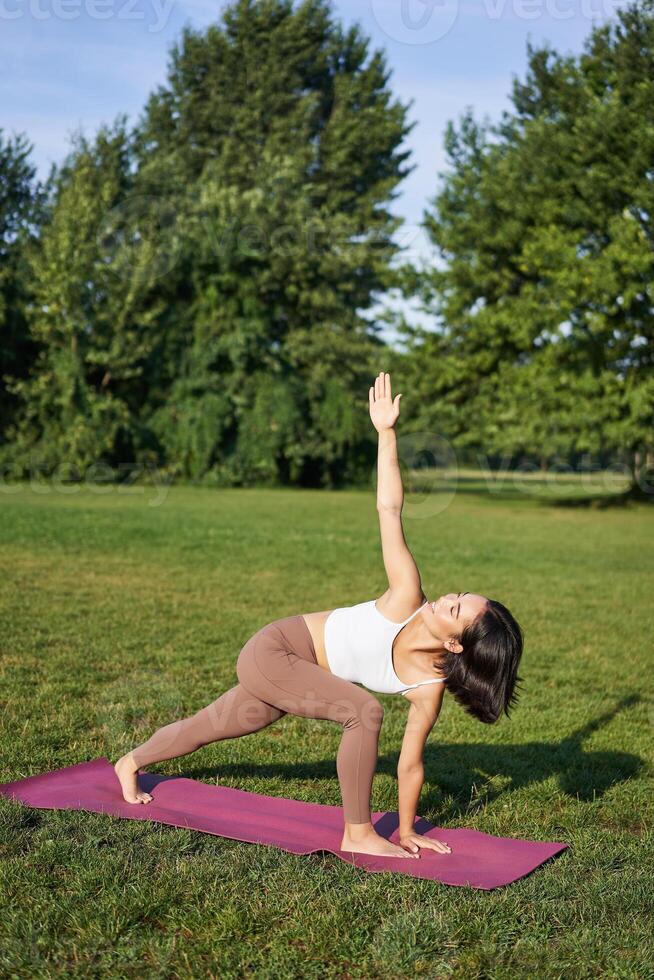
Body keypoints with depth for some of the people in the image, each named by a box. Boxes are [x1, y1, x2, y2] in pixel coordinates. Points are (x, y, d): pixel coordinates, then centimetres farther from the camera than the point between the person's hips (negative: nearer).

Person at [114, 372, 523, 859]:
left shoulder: (429, 686, -19)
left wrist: (407, 829, -2)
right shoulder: (409, 599, -29)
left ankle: (132, 763, 54)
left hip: (295, 673, 5)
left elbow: (411, 762, -6)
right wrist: (386, 431, -25)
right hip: (272, 651, -5)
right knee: (364, 711, -26)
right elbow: (390, 510, -27)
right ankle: (357, 834, -6)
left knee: (211, 726, 26)